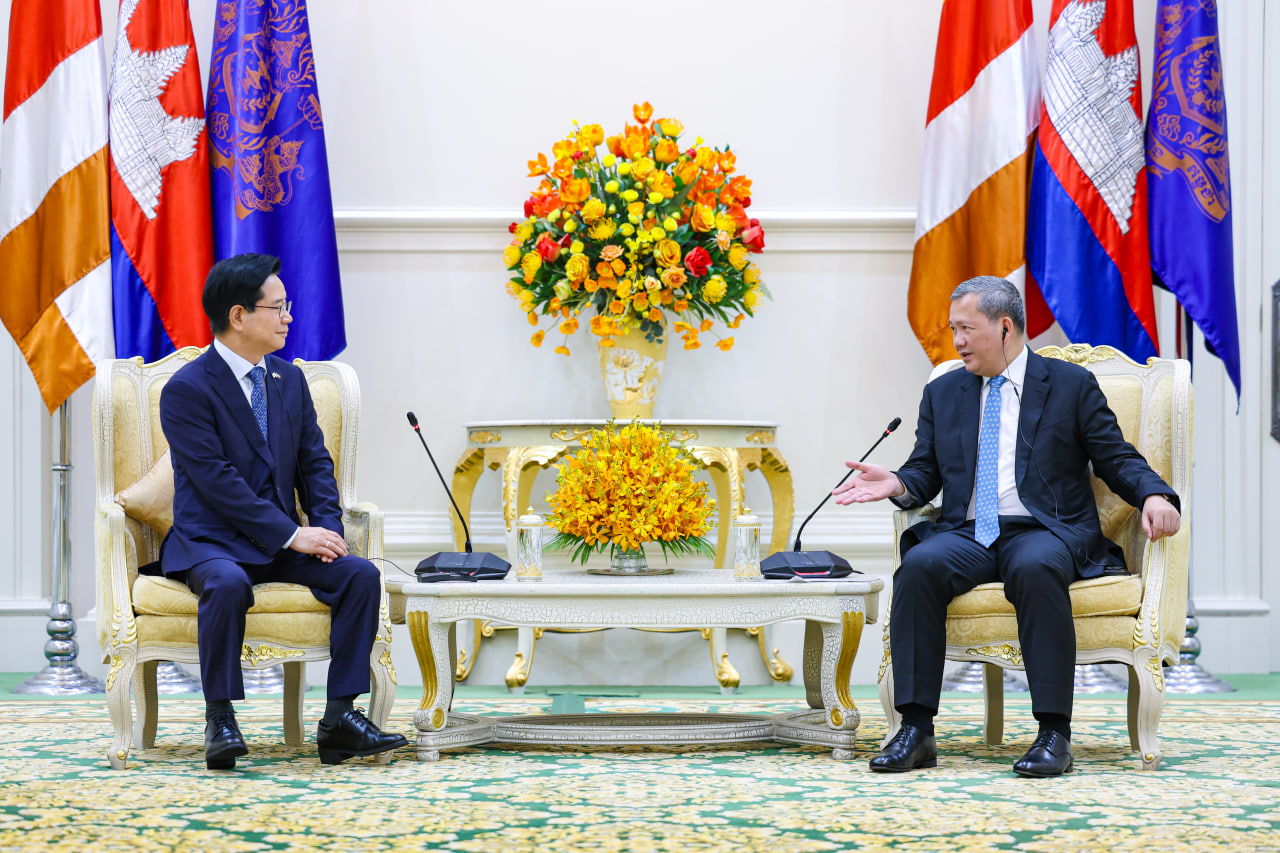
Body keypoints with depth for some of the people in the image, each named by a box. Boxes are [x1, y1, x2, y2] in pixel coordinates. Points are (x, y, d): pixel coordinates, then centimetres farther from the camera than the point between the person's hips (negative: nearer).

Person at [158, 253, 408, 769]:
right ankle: (220, 720, -26)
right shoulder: (187, 389, -10)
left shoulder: (289, 379, 12)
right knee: (227, 582, -39)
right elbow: (217, 480, -18)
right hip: (210, 541, -6)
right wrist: (292, 534, -22)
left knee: (360, 574, -18)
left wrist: (327, 528, -7)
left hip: (281, 543, 6)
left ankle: (340, 717, -17)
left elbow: (314, 462, 12)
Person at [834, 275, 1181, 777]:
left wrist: (1155, 495, -13)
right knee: (919, 565, -31)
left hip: (1043, 532, -3)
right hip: (968, 534, 3)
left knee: (1035, 568, -39)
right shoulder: (942, 394, 20)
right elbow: (926, 475, 17)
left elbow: (1117, 459, 7)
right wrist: (897, 485, -7)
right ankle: (915, 729, -30)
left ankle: (1054, 732, -35)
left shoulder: (1071, 385, 10)